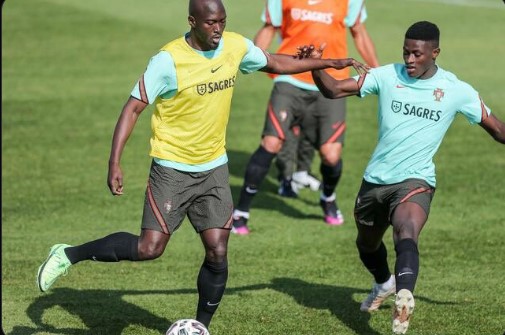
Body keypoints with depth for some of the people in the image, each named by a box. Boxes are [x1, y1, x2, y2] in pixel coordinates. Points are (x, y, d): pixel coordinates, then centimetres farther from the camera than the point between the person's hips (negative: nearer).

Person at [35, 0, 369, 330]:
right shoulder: (169, 60, -19)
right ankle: (69, 255, 7)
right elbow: (134, 107, -16)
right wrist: (115, 163, -22)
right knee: (149, 248, -11)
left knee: (217, 252, -2)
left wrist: (330, 62, 17)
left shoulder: (236, 47, -2)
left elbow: (275, 62, 17)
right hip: (172, 169, -5)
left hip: (214, 168, 5)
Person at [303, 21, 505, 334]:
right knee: (367, 244, 25)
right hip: (375, 179, 4)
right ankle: (384, 284, 56)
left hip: (415, 181, -4)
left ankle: (404, 297, -55)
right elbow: (335, 90, -6)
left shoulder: (457, 91, -6)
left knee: (407, 235, -34)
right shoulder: (387, 76, -4)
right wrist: (316, 67, -24)